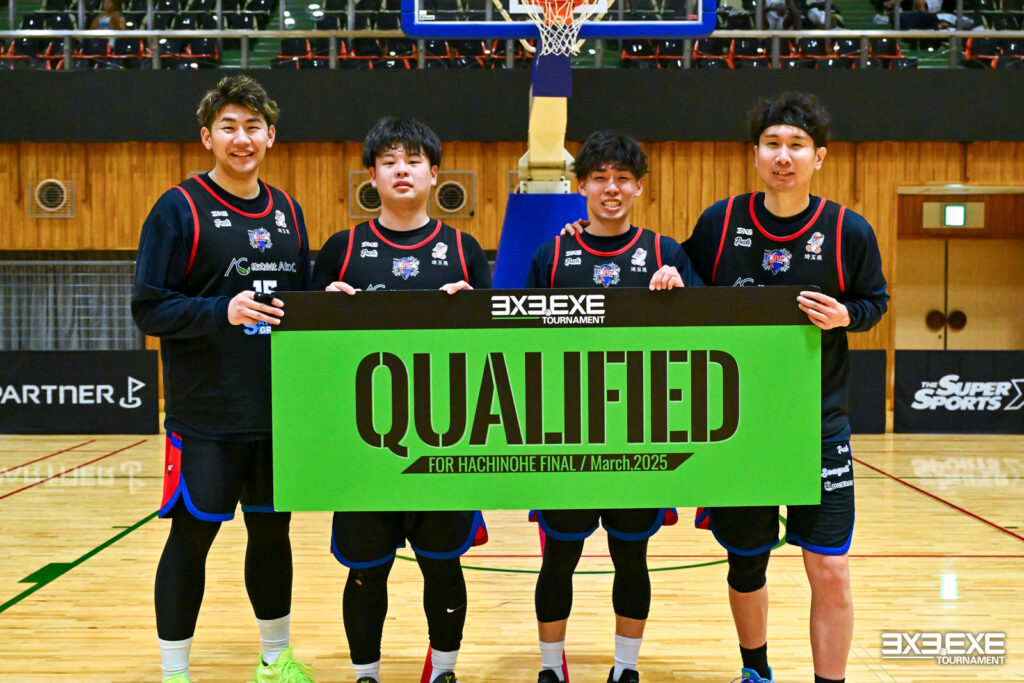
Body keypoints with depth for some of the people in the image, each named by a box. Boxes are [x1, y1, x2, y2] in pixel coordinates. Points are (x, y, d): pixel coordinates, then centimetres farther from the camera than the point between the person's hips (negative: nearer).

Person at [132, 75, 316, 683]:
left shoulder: (288, 212, 11)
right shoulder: (180, 209, -6)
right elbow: (149, 309, -10)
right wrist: (222, 310, -24)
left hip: (278, 408, 5)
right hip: (205, 412, -5)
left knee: (272, 530, 14)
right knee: (192, 536, 2)